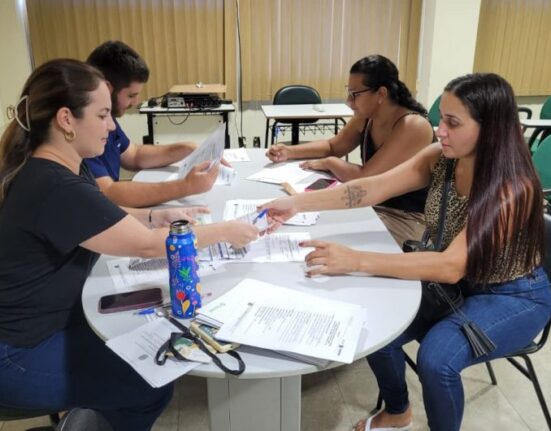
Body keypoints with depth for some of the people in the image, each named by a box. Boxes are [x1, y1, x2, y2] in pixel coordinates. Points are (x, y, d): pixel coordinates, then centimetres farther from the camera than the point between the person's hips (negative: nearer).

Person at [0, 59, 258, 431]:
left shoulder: (57, 168, -2)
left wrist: (157, 216, -3)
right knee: (152, 386, -3)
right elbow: (147, 246, -28)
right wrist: (224, 232, -16)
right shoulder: (56, 189, -33)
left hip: (46, 319, 9)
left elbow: (100, 217, 13)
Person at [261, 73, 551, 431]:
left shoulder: (512, 188, -30)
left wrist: (355, 261, -45)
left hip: (513, 296, -6)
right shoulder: (440, 159, -11)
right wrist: (299, 203, -26)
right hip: (454, 284, 6)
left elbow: (451, 266, -38)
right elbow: (374, 188, -15)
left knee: (436, 358, -29)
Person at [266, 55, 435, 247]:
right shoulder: (366, 117, -1)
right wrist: (289, 151, 0)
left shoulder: (413, 127, -25)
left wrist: (328, 163, -12)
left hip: (408, 219, -7)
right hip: (373, 204, 7)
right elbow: (333, 146, 14)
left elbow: (365, 177, -29)